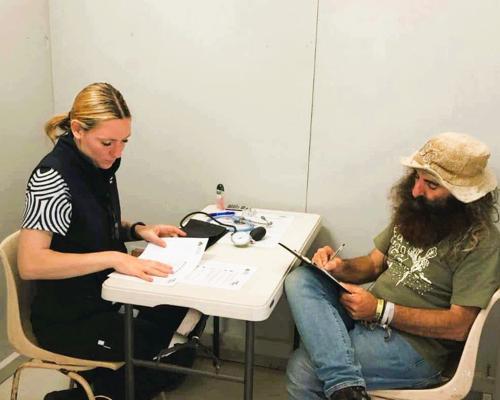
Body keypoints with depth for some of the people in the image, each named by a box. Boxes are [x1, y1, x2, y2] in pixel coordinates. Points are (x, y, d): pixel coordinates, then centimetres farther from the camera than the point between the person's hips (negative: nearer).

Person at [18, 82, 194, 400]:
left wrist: (138, 230, -3)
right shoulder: (53, 175, -22)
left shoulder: (101, 164, 1)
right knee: (174, 361, -11)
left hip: (106, 296, 8)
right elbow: (30, 264, -29)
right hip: (69, 319, -8)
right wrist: (113, 258, -34)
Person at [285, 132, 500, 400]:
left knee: (302, 371, -24)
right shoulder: (413, 211, 7)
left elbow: (458, 325, -17)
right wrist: (341, 268, -9)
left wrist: (380, 310, -21)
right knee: (300, 280, -20)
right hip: (368, 315, 8)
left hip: (413, 343, -8)